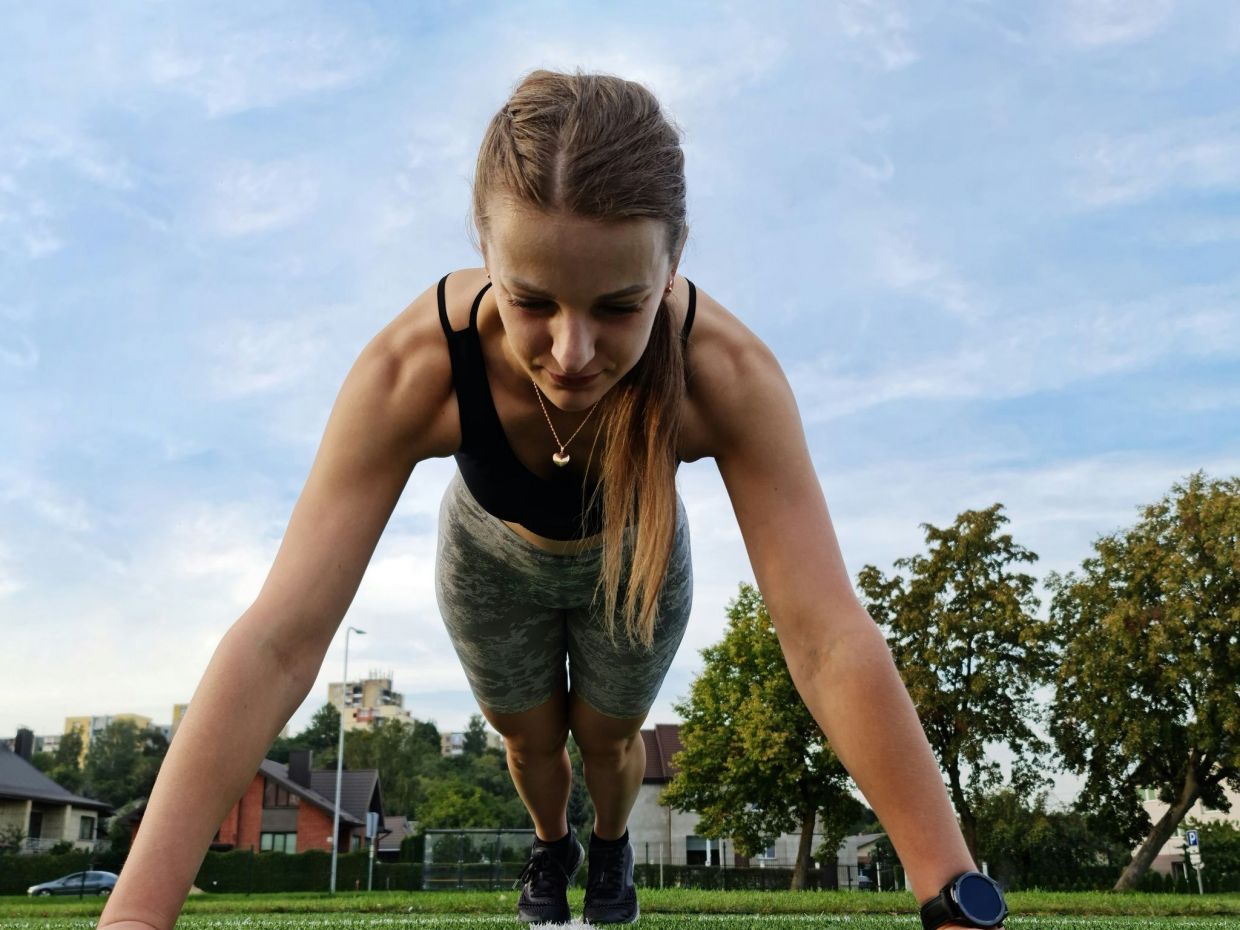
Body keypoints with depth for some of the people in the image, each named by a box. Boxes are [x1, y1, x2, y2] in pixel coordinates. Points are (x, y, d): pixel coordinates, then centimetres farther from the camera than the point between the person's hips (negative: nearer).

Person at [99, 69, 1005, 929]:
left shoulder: (728, 374, -42)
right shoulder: (414, 368, -42)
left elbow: (828, 638, -42)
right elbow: (278, 642, -43)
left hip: (635, 568, 0)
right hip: (492, 564, 0)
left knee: (608, 738, 21)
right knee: (530, 739, 22)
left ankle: (612, 843, 58)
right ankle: (551, 845, 58)